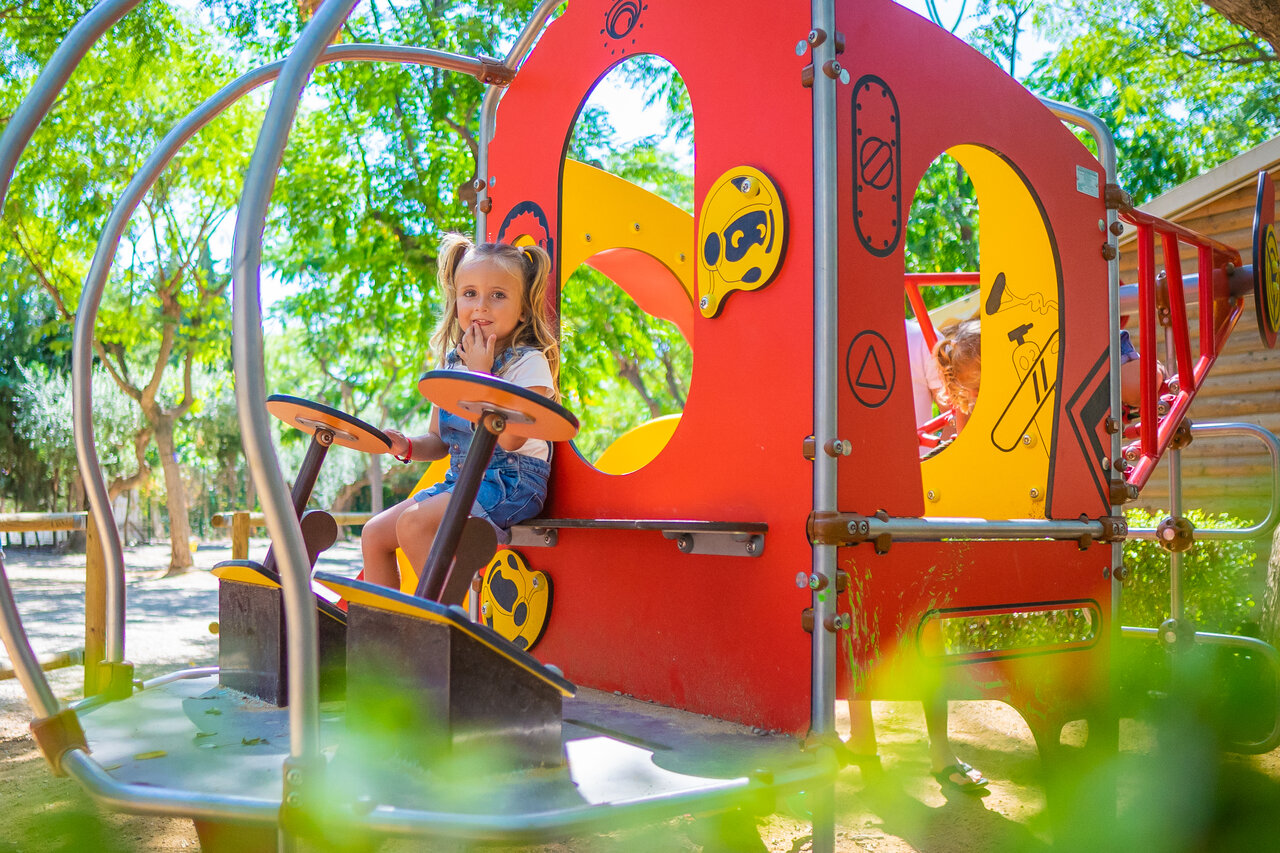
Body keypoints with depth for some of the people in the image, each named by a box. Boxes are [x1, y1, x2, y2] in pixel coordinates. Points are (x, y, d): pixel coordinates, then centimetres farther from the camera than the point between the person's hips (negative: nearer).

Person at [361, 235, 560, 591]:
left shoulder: (529, 362, -11)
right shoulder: (451, 362, 11)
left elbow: (510, 438, -24)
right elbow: (440, 441, 17)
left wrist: (481, 373, -19)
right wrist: (407, 445, -5)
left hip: (513, 482, -8)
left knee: (413, 523, -25)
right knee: (374, 534, 3)